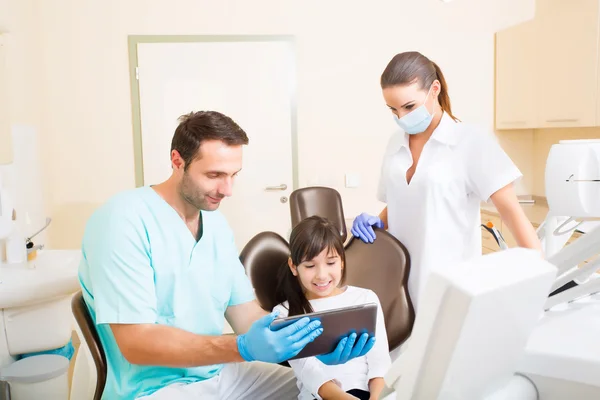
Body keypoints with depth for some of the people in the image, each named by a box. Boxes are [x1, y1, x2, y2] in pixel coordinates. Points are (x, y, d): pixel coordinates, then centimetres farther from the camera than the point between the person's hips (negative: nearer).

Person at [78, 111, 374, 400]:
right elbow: (135, 341, -23)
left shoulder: (216, 224, 4)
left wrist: (315, 340, -14)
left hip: (221, 374, 7)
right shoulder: (123, 221, -19)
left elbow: (243, 310, 3)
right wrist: (242, 348, -33)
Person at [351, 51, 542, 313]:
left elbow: (511, 211, -11)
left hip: (449, 281, -4)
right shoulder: (395, 144, 8)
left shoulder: (472, 142, -8)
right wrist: (377, 222, -2)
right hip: (401, 277, 5)